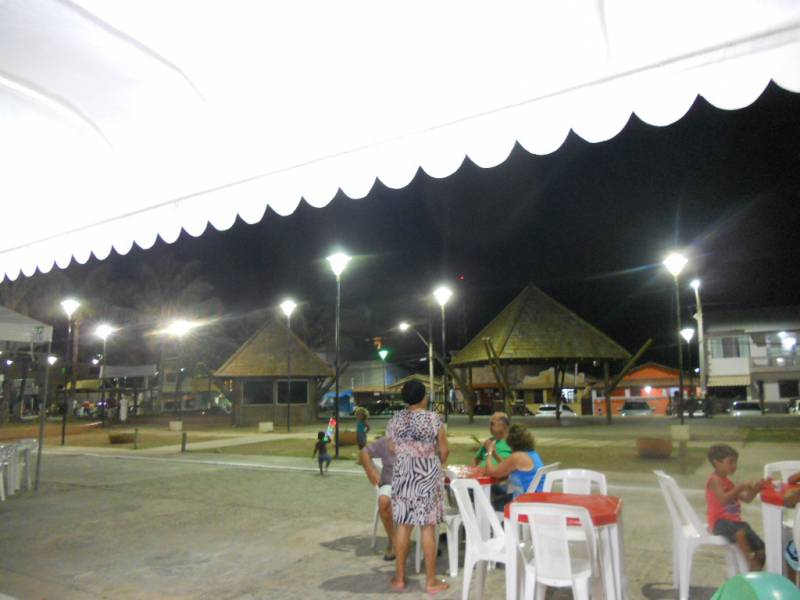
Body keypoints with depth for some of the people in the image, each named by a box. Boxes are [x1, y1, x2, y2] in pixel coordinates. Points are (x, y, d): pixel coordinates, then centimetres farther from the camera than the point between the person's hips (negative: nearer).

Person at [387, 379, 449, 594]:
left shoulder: (395, 420, 1)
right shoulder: (433, 418, -9)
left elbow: (393, 449, 11)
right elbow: (444, 450, -2)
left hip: (402, 475, 3)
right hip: (428, 475, -3)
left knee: (403, 524, 10)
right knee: (427, 526, 2)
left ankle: (400, 578, 18)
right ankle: (431, 581, 11)